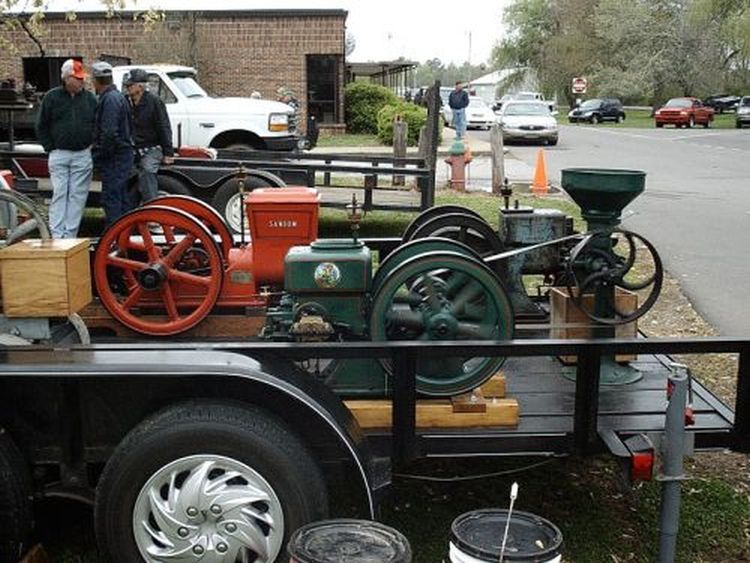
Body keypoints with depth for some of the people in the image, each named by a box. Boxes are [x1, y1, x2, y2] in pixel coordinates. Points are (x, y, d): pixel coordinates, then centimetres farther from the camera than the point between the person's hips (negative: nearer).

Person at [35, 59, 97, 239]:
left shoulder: (89, 98, 7)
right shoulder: (52, 97, 2)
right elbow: (41, 126, 7)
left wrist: (92, 145, 4)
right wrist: (50, 148, 0)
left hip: (82, 155, 2)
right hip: (59, 155, -2)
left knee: (77, 196, 0)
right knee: (59, 194, -5)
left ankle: (70, 234, 5)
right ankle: (57, 234, -6)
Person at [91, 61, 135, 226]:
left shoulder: (110, 99, -16)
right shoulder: (117, 96, 15)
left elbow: (109, 133, -25)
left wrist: (101, 155, -14)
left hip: (114, 158, -10)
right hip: (123, 155, 10)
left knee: (111, 199, -7)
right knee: (122, 196, 16)